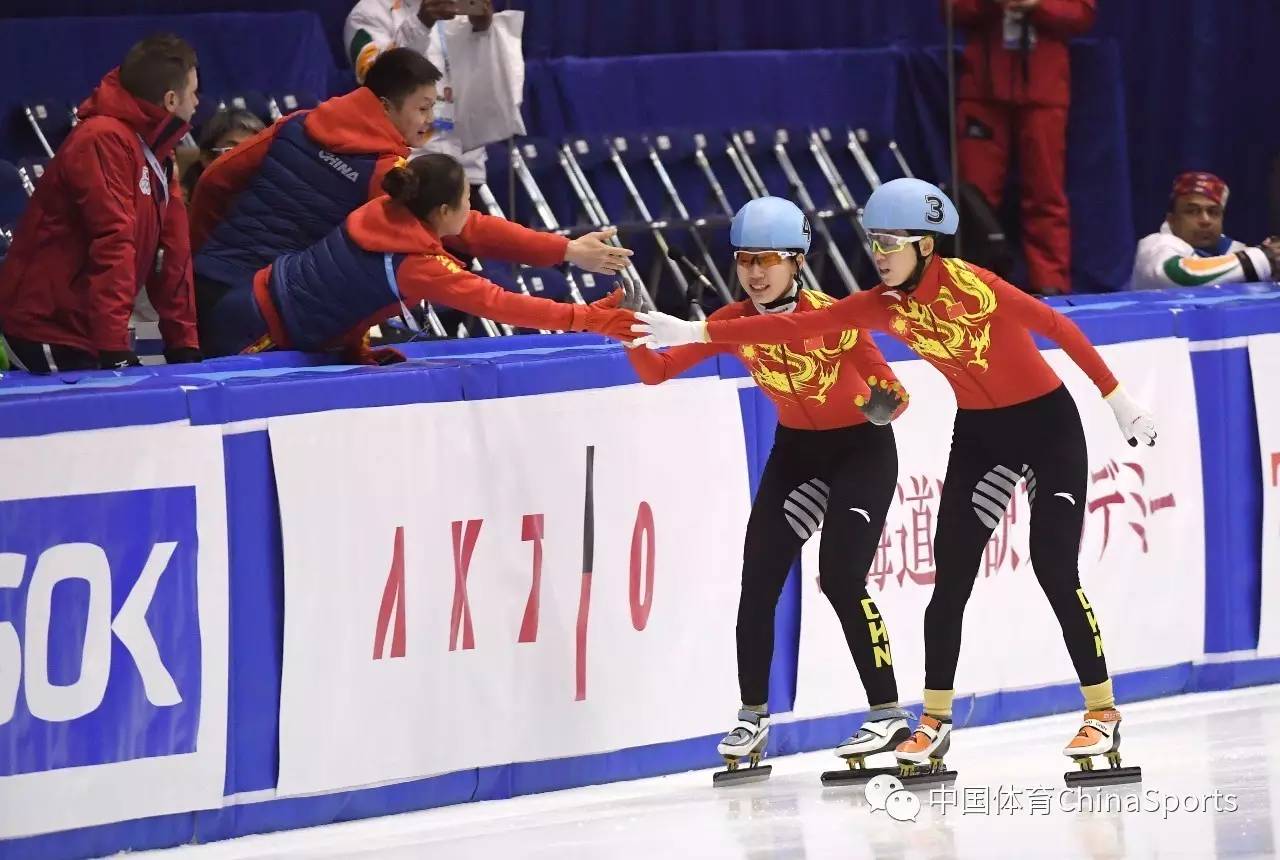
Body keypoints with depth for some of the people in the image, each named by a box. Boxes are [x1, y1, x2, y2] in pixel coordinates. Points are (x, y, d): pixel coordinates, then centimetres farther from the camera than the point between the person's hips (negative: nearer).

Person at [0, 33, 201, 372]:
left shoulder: (158, 153, 13)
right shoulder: (105, 141, -18)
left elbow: (172, 252, 14)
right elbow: (112, 245, -25)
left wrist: (184, 345, 12)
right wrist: (115, 348, -30)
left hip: (86, 334, 10)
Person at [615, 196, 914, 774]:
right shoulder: (735, 323, -12)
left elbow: (887, 386, -24)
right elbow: (658, 371, -14)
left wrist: (886, 402, -47)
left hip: (862, 449, -5)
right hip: (795, 449, 5)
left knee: (841, 580, -16)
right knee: (759, 580, -2)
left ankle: (888, 715, -6)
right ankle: (753, 718, 11)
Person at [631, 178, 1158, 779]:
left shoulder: (970, 284, -24)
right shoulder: (885, 305, -8)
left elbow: (1056, 326, -19)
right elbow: (797, 328, -11)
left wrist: (1116, 397, -17)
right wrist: (696, 333, -16)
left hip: (1048, 424, -6)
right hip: (979, 435, 6)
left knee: (1055, 572, -9)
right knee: (950, 581, 3)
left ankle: (1103, 714, 2)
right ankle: (934, 721, 11)